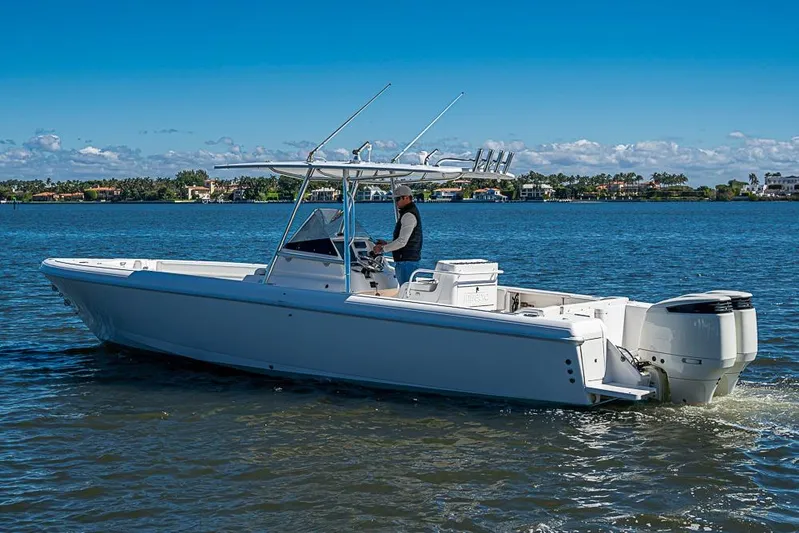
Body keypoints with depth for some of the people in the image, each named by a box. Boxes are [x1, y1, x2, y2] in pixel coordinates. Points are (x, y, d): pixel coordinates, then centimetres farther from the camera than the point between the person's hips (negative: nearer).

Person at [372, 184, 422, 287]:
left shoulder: (409, 215, -16)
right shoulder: (408, 213, 18)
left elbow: (402, 242, -22)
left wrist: (382, 249, -12)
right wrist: (386, 244, 15)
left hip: (407, 262, -11)